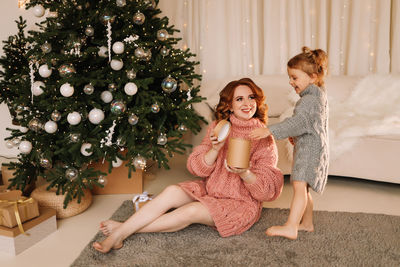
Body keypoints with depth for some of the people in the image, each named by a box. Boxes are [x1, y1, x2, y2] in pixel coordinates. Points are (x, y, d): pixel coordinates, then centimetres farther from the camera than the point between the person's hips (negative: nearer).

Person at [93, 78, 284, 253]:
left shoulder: (265, 140, -10)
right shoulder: (218, 128, 0)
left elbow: (266, 190, -13)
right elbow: (197, 168, -4)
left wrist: (245, 173, -33)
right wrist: (214, 149, -23)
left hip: (241, 203, -4)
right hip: (210, 190, 4)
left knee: (192, 211, -27)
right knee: (171, 192, -22)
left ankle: (125, 229, -15)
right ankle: (118, 234, -20)